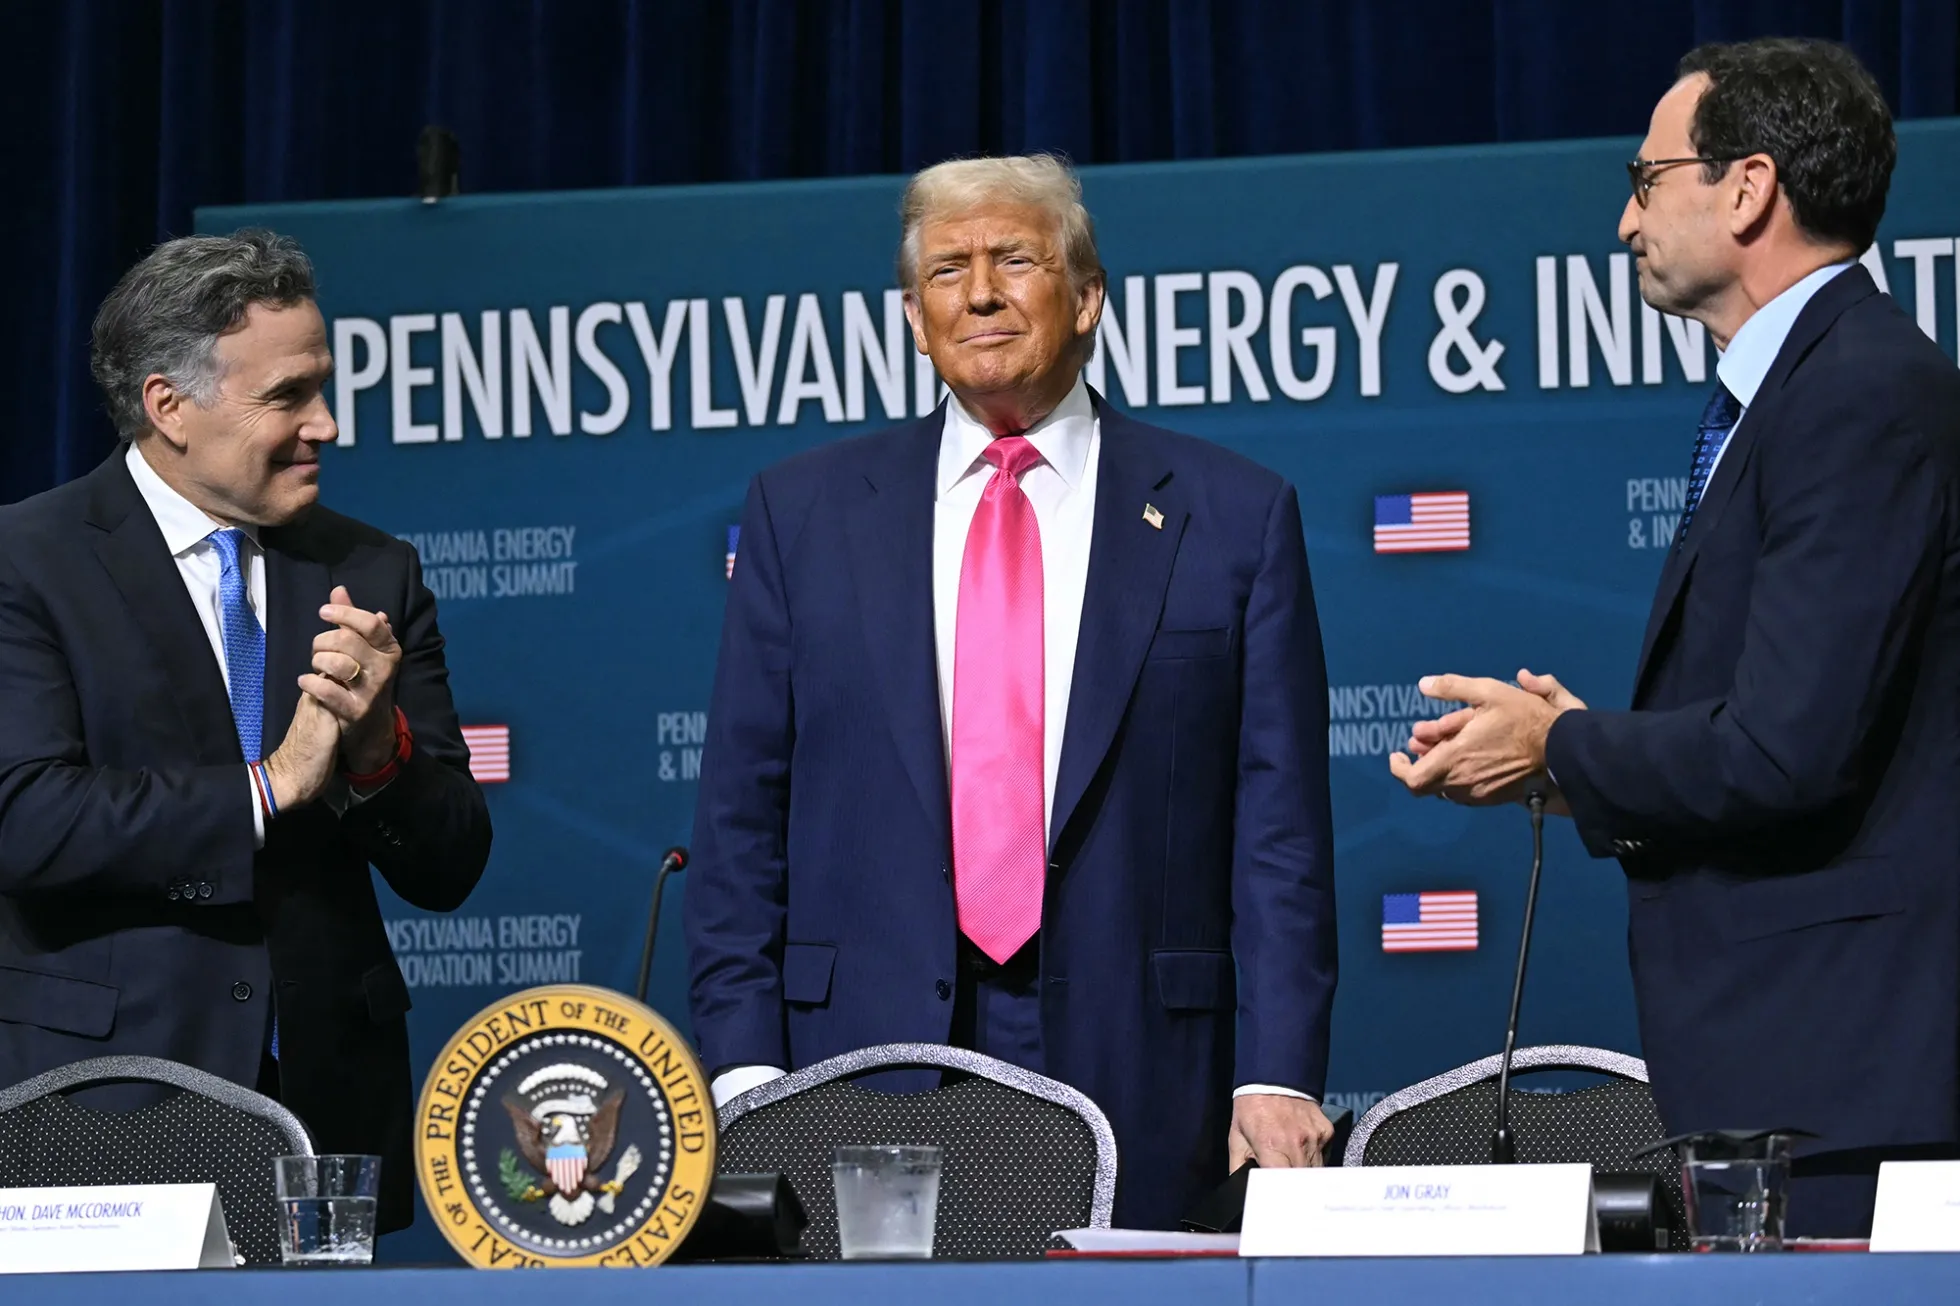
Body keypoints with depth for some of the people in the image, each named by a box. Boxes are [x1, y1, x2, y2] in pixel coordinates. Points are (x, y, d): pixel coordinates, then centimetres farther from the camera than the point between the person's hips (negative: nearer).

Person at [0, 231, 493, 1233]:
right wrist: (270, 785, -14)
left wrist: (377, 746, -13)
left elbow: (447, 871, 7)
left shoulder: (373, 575, 10)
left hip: (332, 1102, 4)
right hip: (104, 1108, -3)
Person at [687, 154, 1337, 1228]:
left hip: (1137, 1085, -1)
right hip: (867, 1076, 1)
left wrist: (1276, 1078, -7)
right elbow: (742, 819, 9)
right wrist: (743, 1066, -2)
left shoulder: (1234, 518, 7)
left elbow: (1279, 833, 3)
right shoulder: (804, 514, 12)